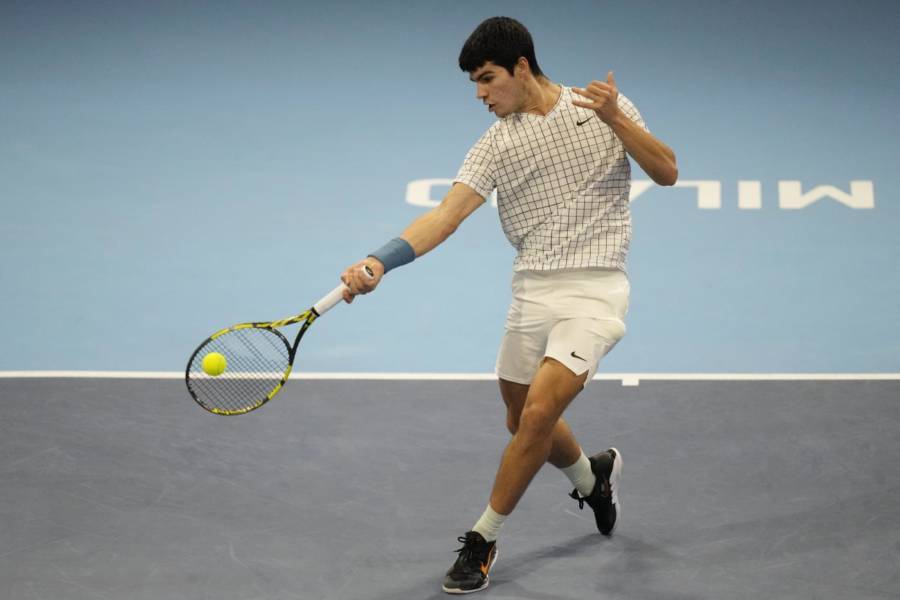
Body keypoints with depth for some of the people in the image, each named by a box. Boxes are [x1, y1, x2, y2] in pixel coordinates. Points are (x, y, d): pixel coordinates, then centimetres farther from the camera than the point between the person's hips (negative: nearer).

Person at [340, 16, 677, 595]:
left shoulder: (605, 105, 0)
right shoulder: (495, 145, 0)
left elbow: (667, 172, -3)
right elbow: (446, 215, -11)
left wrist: (615, 118, -18)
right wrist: (379, 262, -27)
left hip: (594, 287, -4)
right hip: (532, 291, 4)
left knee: (538, 413, -16)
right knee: (524, 422, 15)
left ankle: (484, 540, 1)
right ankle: (593, 474, 47)